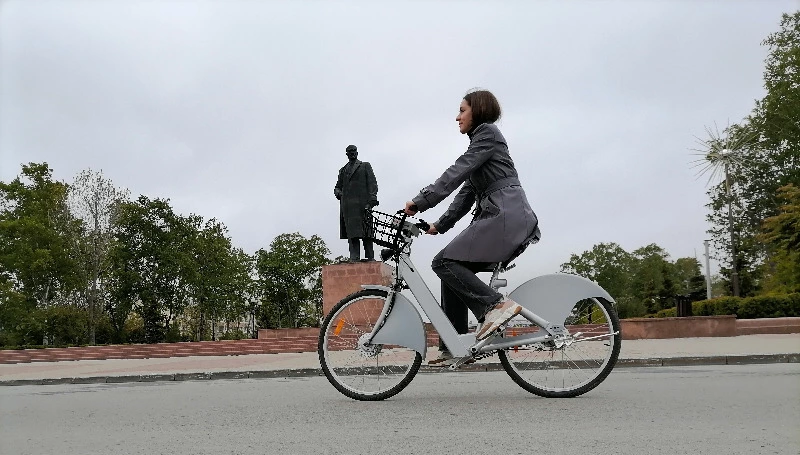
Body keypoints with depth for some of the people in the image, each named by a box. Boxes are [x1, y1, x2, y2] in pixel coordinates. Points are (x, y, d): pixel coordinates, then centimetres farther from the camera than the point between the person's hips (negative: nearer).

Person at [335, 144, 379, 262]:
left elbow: (372, 183, 5)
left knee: (366, 231, -6)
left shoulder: (365, 166, 16)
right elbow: (338, 186, 26)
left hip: (362, 203, -3)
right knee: (351, 231, -6)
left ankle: (370, 257, -5)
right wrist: (337, 192, 2)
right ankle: (354, 257, -9)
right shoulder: (343, 170, 27)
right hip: (347, 205, 3)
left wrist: (372, 198, -10)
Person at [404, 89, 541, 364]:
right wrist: (439, 225, 16)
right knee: (452, 269, 5)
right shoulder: (479, 141, 28)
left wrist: (421, 202, -17)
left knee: (444, 262, -15)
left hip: (505, 215, -10)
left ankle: (495, 305, -18)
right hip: (497, 217, 10)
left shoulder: (488, 133, 0)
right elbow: (467, 193, 23)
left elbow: (457, 172, -13)